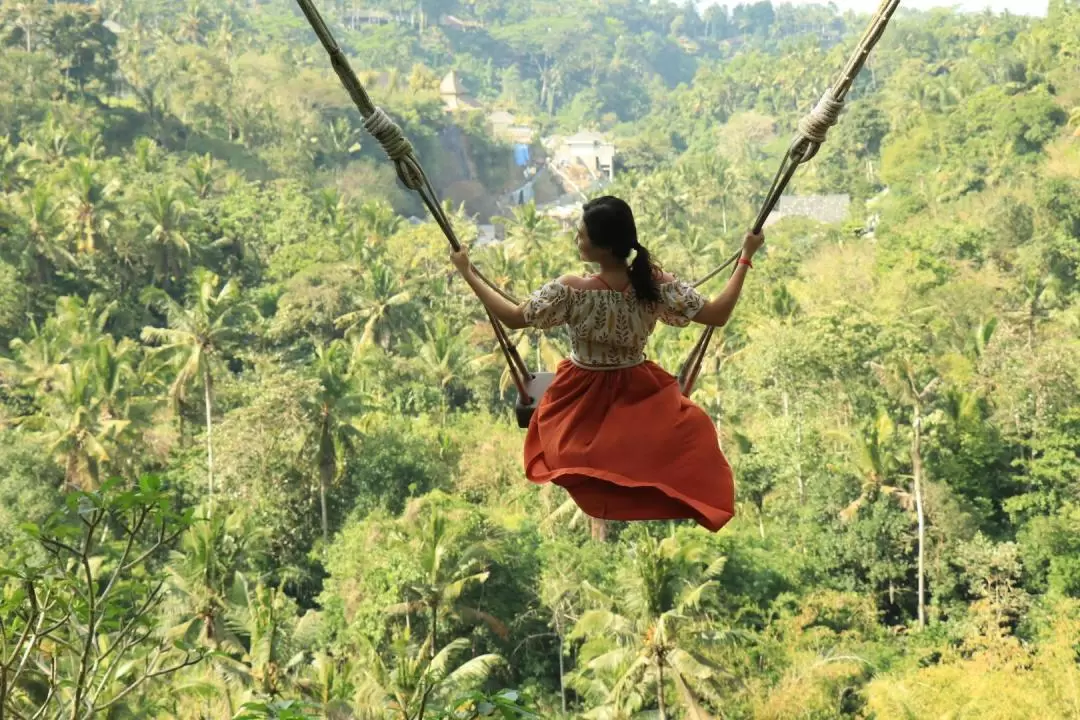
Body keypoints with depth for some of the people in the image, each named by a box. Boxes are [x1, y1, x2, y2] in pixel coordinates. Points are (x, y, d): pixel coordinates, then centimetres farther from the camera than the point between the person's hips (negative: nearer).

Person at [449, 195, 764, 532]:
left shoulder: (571, 290, -27)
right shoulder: (656, 285, -21)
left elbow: (514, 318, -15)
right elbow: (718, 314, -14)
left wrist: (467, 273, -5)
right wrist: (746, 257, -6)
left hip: (582, 398, -1)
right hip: (639, 392, 1)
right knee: (693, 428, 26)